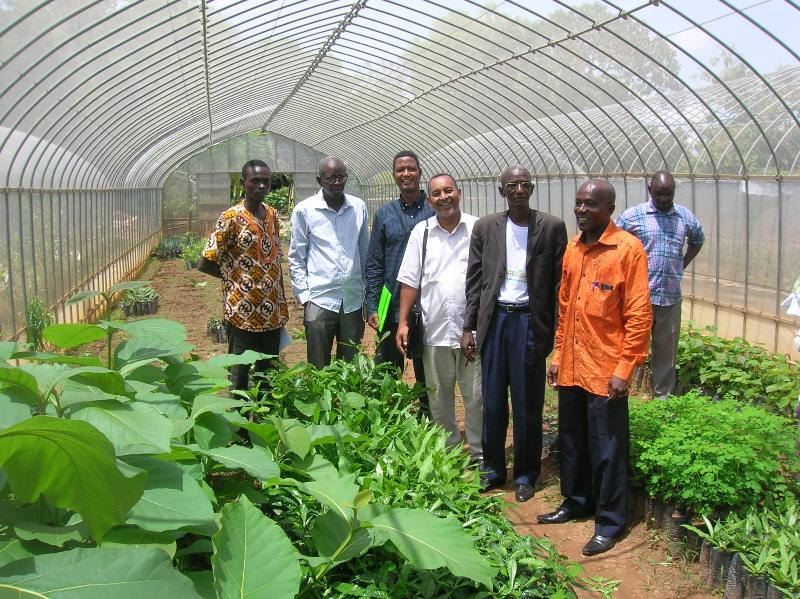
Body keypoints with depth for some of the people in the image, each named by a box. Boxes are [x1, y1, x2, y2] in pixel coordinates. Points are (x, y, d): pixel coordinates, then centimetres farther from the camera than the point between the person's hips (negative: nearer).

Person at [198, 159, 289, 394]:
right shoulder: (231, 218, -12)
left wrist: (282, 305, 12)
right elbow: (205, 264, -12)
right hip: (242, 312, -6)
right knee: (240, 376, 6)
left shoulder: (273, 215, 8)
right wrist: (235, 277, 0)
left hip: (272, 312, 6)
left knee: (269, 373, 16)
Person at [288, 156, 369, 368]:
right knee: (318, 369, 5)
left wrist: (368, 292, 13)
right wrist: (304, 297, -3)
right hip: (319, 301, -3)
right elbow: (296, 258, 2)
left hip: (354, 301, 3)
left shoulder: (359, 207, 5)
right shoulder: (304, 210, -3)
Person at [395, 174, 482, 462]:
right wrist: (403, 322, 3)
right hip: (435, 329, 2)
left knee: (476, 395, 4)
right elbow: (410, 281, 8)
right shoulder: (421, 232, 7)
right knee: (439, 396, 13)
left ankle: (480, 454, 19)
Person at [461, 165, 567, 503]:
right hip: (494, 319, 2)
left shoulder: (552, 228, -1)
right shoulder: (485, 228, 5)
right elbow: (474, 280, 7)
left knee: (528, 402, 5)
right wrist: (468, 327, 3)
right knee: (493, 401, 9)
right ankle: (492, 469, 25)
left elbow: (559, 283, 0)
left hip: (530, 321, -2)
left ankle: (526, 474, 21)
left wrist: (555, 330, -4)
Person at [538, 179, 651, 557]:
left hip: (605, 371, -6)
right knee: (571, 440, 18)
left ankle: (609, 522, 20)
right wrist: (558, 356, 14)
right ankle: (575, 502, 36)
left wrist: (624, 369, -14)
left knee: (607, 450, 5)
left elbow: (639, 315, -12)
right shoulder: (572, 248, 9)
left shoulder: (628, 248, -11)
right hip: (571, 368, 6)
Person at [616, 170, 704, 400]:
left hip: (671, 296, 4)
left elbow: (697, 239, 27)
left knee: (666, 349, 11)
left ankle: (663, 396, 22)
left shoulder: (685, 216, 9)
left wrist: (683, 264, 15)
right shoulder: (633, 215, -4)